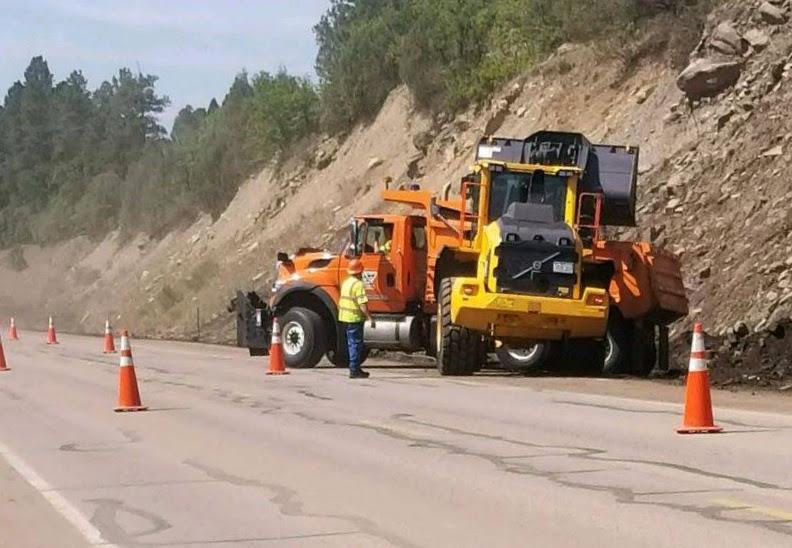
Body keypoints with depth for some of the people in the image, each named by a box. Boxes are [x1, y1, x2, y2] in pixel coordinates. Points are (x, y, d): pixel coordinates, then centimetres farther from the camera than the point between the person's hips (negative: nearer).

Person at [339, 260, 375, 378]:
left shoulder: (346, 282, 11)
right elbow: (362, 304, -23)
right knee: (356, 344, -3)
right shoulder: (358, 285, -17)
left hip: (345, 317, 9)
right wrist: (370, 318, -20)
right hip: (354, 319, -9)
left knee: (352, 344, 16)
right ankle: (354, 371, -3)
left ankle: (355, 369, 22)